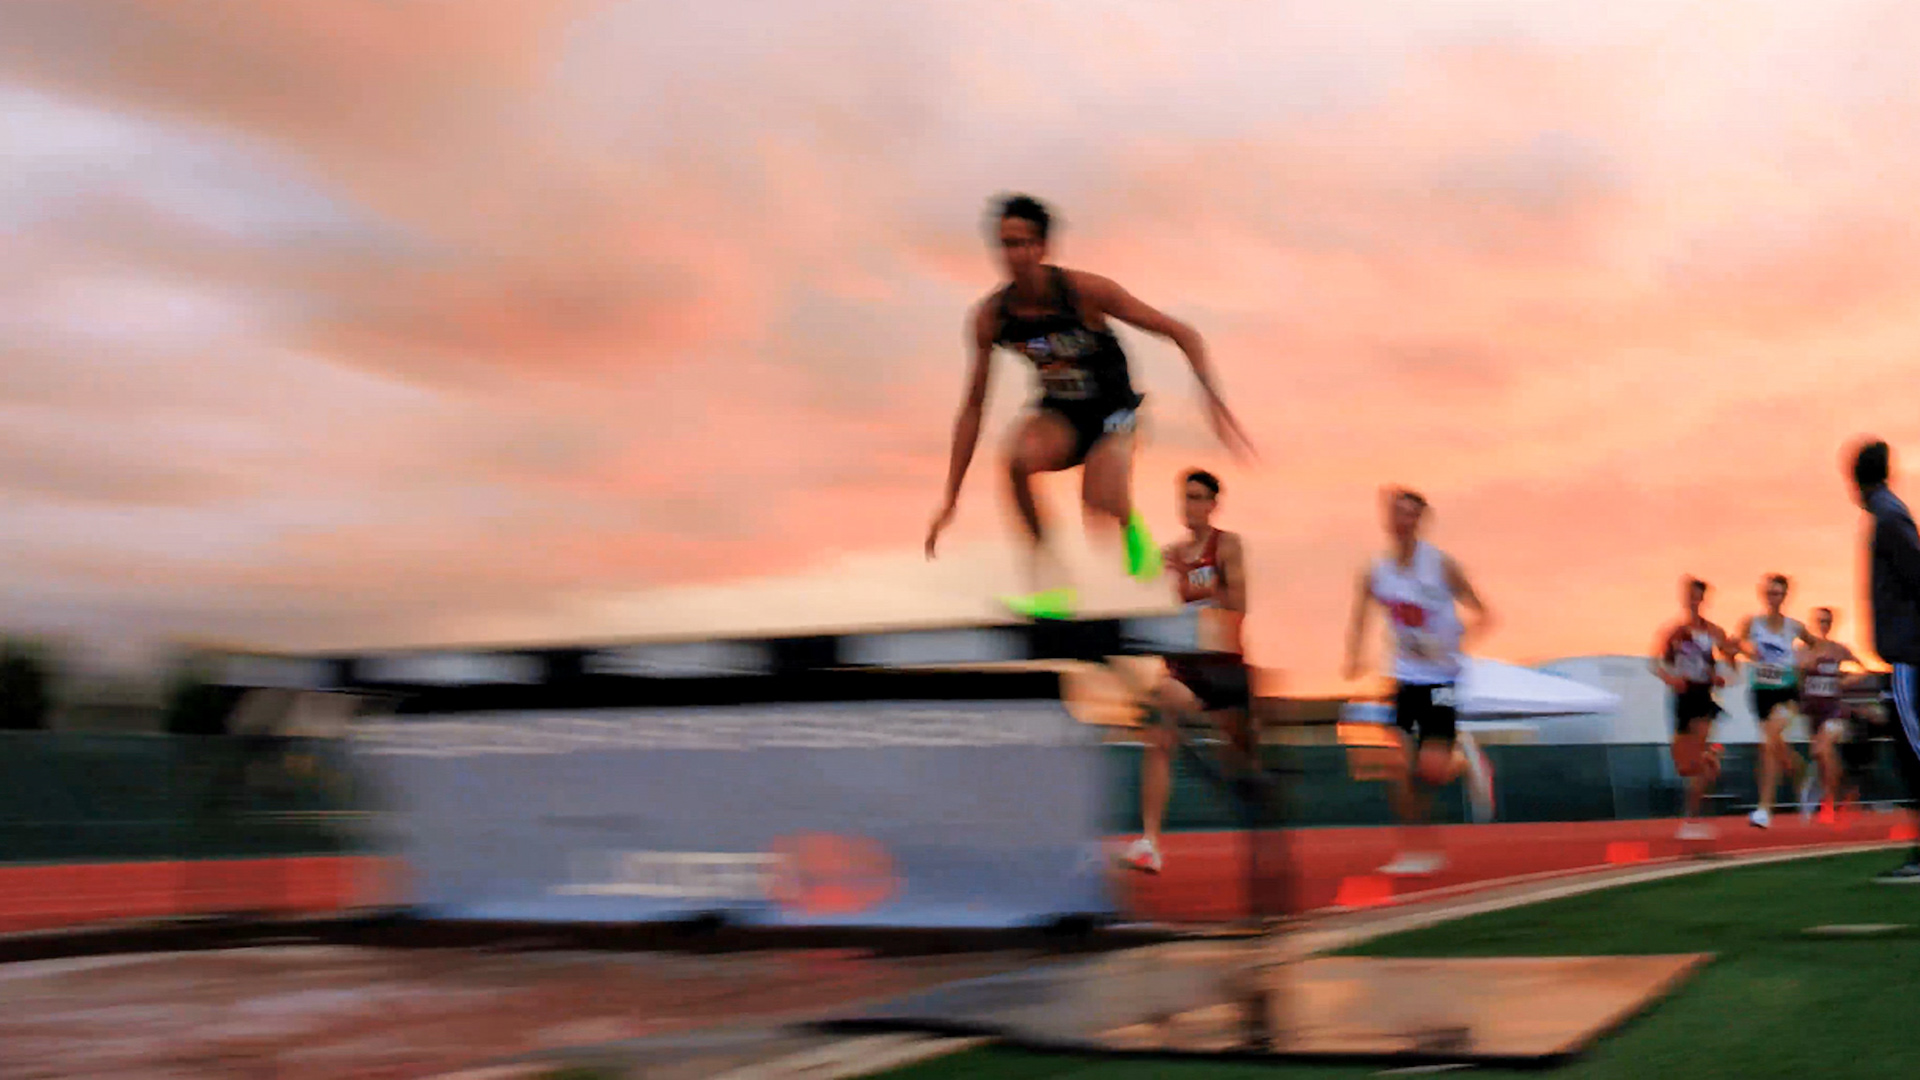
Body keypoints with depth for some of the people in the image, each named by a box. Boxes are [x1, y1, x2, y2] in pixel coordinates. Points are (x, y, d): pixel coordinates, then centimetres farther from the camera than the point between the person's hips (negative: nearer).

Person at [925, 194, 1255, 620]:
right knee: (1019, 460, -33)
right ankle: (1051, 589, -18)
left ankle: (1133, 526, 14)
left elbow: (1181, 333, -15)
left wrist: (1211, 397, -28)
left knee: (1103, 509, -28)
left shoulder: (1084, 291, -21)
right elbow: (973, 407, -3)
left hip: (1109, 413, -2)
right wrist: (950, 500, -5)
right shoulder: (991, 316, -11)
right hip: (1058, 416, 2)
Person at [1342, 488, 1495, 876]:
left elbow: (1482, 615, -6)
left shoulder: (1441, 564, -10)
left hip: (1442, 676, -3)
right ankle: (1412, 851, 8)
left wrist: (1454, 643, -24)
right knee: (1403, 769, -4)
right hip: (1405, 676, 3)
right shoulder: (1375, 572, 0)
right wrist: (1353, 658, -15)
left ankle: (1466, 761, 23)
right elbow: (1358, 621, 5)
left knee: (1431, 769, -11)